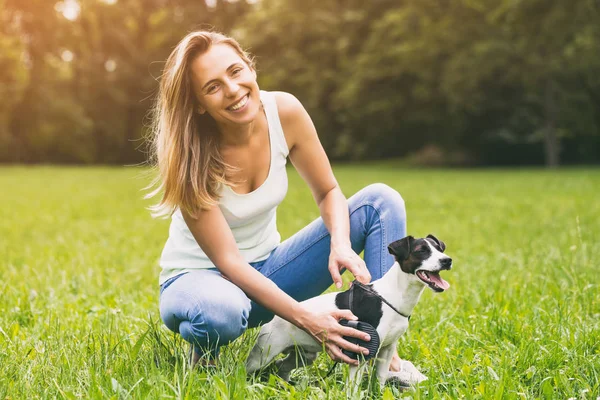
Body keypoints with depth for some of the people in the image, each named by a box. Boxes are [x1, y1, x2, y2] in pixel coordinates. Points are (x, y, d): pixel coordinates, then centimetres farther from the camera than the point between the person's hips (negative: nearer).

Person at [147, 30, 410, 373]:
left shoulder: (284, 111, -15)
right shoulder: (190, 156, -26)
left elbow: (328, 193, -3)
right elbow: (227, 261, -26)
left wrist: (342, 245, -25)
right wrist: (308, 320, -33)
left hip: (267, 270, 5)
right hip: (199, 277, -5)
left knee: (381, 201, -11)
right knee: (222, 311, -44)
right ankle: (203, 356, -5)